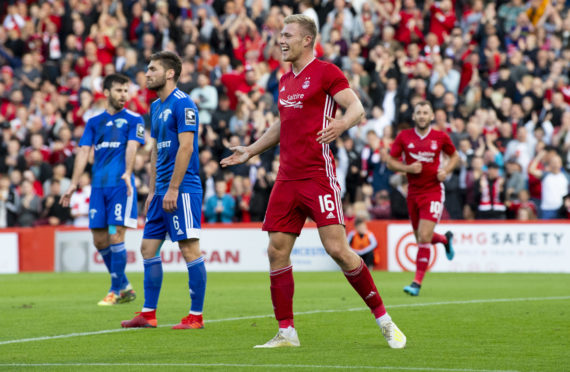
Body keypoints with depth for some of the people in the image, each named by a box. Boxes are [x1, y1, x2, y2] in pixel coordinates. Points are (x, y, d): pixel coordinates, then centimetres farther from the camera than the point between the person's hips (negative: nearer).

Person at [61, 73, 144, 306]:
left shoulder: (133, 119, 4)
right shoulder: (94, 122, 15)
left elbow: (132, 147, -10)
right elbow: (84, 151, 10)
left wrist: (127, 173, -26)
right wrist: (74, 184, 1)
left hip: (120, 185, -5)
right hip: (98, 186, 5)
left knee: (115, 236, -10)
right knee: (99, 239, 4)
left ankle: (116, 290, -1)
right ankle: (124, 286, 18)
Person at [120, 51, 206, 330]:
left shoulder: (182, 104, -11)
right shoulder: (156, 107, 17)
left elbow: (186, 147, -17)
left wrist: (173, 189, -19)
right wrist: (152, 190, 19)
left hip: (182, 188, -10)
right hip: (163, 190, 10)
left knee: (190, 249, -6)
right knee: (148, 247, 9)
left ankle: (196, 316, -2)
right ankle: (148, 314, 14)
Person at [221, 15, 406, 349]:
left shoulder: (326, 72, -4)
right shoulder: (285, 81, 18)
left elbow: (357, 108, -13)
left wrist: (341, 124, -33)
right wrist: (250, 151, 32)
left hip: (318, 175, -8)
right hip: (287, 178, 8)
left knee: (337, 248, -14)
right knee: (277, 251, 1)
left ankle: (384, 320, -2)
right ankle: (286, 332, 8)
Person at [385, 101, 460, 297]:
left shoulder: (441, 137, -2)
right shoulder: (403, 136, 0)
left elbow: (454, 156, 14)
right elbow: (390, 161, 4)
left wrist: (446, 171, -5)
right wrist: (407, 168, -14)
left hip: (433, 191, -3)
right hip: (413, 191, 3)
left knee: (424, 237, -15)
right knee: (421, 237, 12)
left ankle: (417, 282, -10)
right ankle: (445, 239, 48)